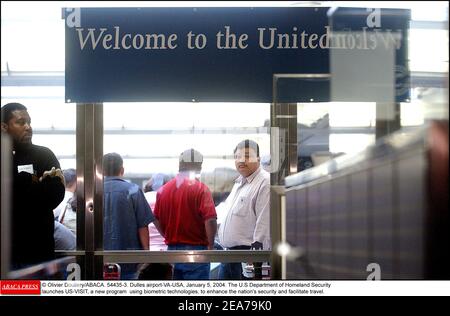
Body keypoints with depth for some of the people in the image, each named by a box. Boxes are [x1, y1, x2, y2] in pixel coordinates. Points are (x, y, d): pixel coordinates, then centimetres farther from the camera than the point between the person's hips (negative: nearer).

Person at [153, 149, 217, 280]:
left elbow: (157, 220, 13)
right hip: (195, 249, -5)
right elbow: (210, 220, -18)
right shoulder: (200, 189, -10)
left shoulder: (164, 190, 7)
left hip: (172, 250, 5)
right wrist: (210, 244, -6)